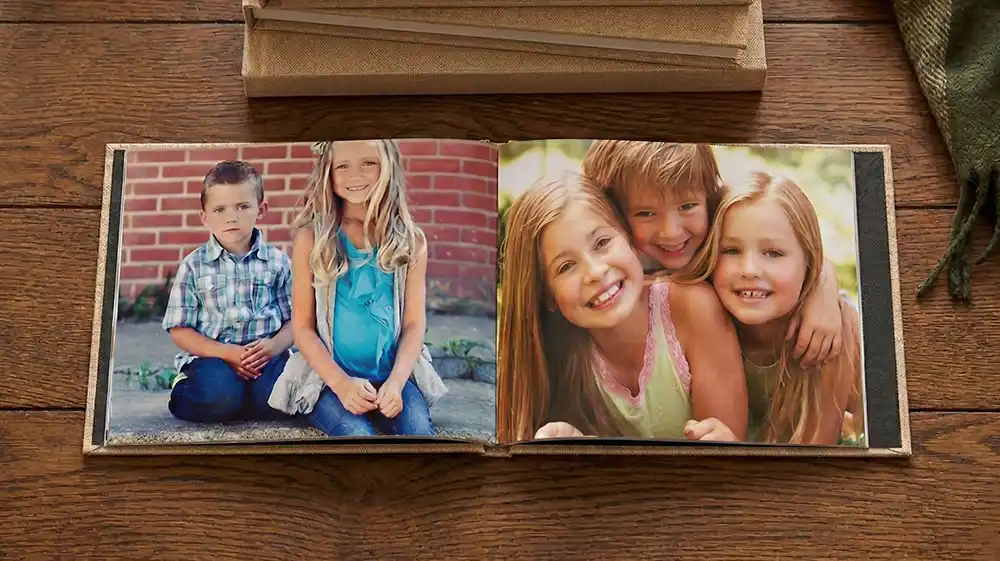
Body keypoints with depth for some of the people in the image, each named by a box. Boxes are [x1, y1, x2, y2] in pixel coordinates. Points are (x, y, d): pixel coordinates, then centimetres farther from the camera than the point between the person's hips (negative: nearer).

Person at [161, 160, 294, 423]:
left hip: (265, 354, 1)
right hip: (212, 355, -1)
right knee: (220, 396, -33)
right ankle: (182, 392, 1)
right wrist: (226, 353, -13)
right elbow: (180, 330, 2)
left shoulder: (277, 261, 6)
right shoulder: (194, 265, 3)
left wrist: (274, 346, -15)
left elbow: (293, 319, 8)